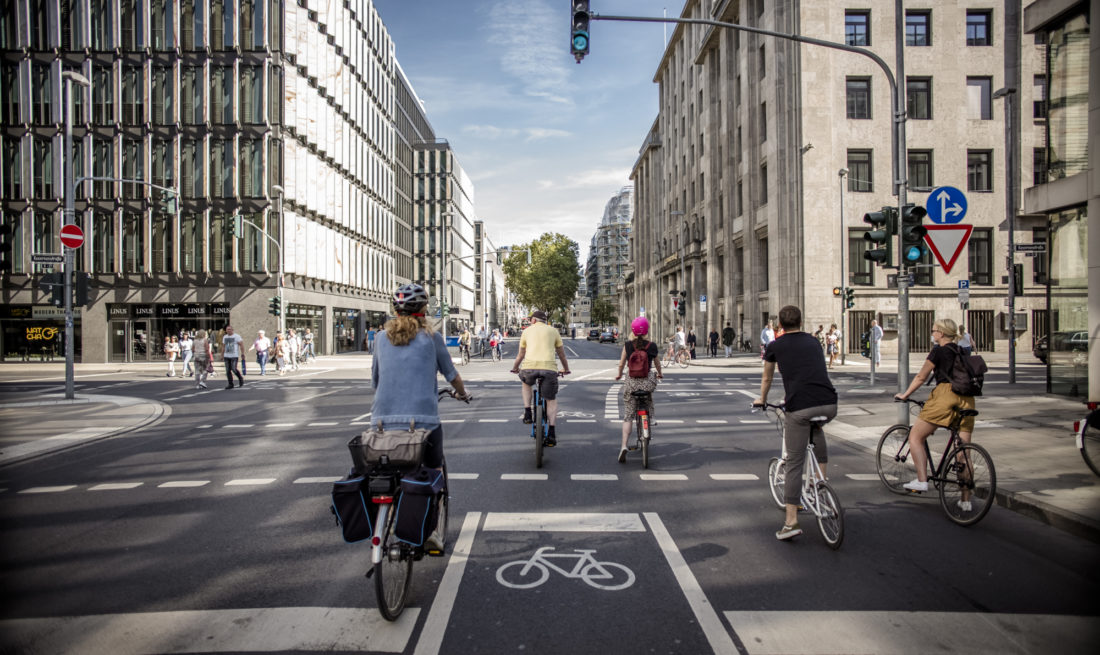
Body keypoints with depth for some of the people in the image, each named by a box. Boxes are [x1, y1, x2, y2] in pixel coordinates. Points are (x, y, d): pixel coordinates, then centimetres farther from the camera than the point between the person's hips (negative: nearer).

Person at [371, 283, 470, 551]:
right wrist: (462, 393, 30)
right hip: (422, 416, -2)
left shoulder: (382, 337, 11)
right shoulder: (431, 337, 2)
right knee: (433, 469, 17)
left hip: (384, 418, 3)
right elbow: (450, 373, 10)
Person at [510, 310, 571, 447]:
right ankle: (552, 434, 5)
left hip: (529, 367, 0)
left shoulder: (527, 330, 20)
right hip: (549, 368, 0)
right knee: (551, 400, 15)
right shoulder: (553, 331, 20)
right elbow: (561, 354, 26)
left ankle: (527, 412, 20)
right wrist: (566, 369, 43)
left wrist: (514, 368, 45)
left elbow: (520, 355, 28)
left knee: (526, 383, 35)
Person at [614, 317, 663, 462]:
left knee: (627, 416, 2)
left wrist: (619, 374, 25)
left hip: (631, 382, 0)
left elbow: (621, 364, 3)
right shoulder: (652, 346, -2)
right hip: (648, 382, 0)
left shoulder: (627, 345, -3)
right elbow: (657, 364, 13)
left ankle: (624, 446, -9)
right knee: (649, 407, 32)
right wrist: (660, 374, 34)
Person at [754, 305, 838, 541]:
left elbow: (766, 378, 26)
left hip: (800, 407, -4)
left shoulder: (775, 346, 12)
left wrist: (762, 400, 46)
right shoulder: (813, 342, 22)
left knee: (794, 464, 4)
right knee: (817, 427, 38)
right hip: (829, 404, 4)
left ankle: (791, 522, 3)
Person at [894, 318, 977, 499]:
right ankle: (966, 500, 8)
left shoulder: (939, 351, 3)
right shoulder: (963, 352, 22)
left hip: (945, 393, -7)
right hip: (967, 399, 7)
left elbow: (921, 377, 5)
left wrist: (904, 395, 15)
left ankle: (922, 480, -5)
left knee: (915, 437, 3)